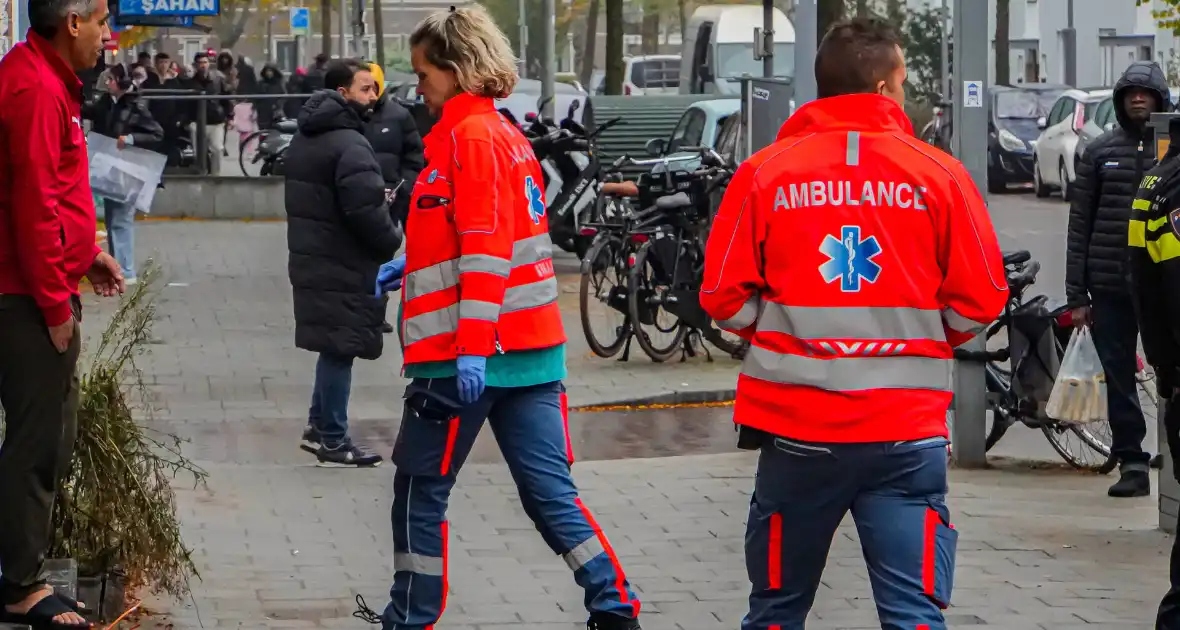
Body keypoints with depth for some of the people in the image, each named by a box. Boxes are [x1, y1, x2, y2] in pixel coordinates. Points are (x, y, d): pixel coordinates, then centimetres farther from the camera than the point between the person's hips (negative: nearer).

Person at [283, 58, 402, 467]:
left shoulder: (305, 137, 13)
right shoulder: (348, 144, -20)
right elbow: (366, 209, -27)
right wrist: (394, 242, -11)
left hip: (310, 258, 10)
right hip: (344, 265, -10)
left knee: (333, 346, 19)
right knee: (340, 350, -3)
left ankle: (318, 426, 26)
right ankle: (333, 442, 1)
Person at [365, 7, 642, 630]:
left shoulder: (471, 136, -11)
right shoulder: (505, 134, 16)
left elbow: (486, 247, -19)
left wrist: (472, 349, -22)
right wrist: (414, 262, 19)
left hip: (468, 358, -8)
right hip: (532, 346, 8)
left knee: (419, 493, 5)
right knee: (549, 491, 5)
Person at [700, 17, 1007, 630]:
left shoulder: (764, 172, -1)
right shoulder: (939, 173, -1)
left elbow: (725, 298, -1)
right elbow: (979, 301, 0)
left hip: (795, 425, 1)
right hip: (908, 429, -1)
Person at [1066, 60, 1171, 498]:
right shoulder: (1100, 152, 9)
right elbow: (1079, 225, 9)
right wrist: (1077, 296, 3)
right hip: (1110, 288, 2)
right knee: (1118, 378, 4)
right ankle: (1131, 463, 11)